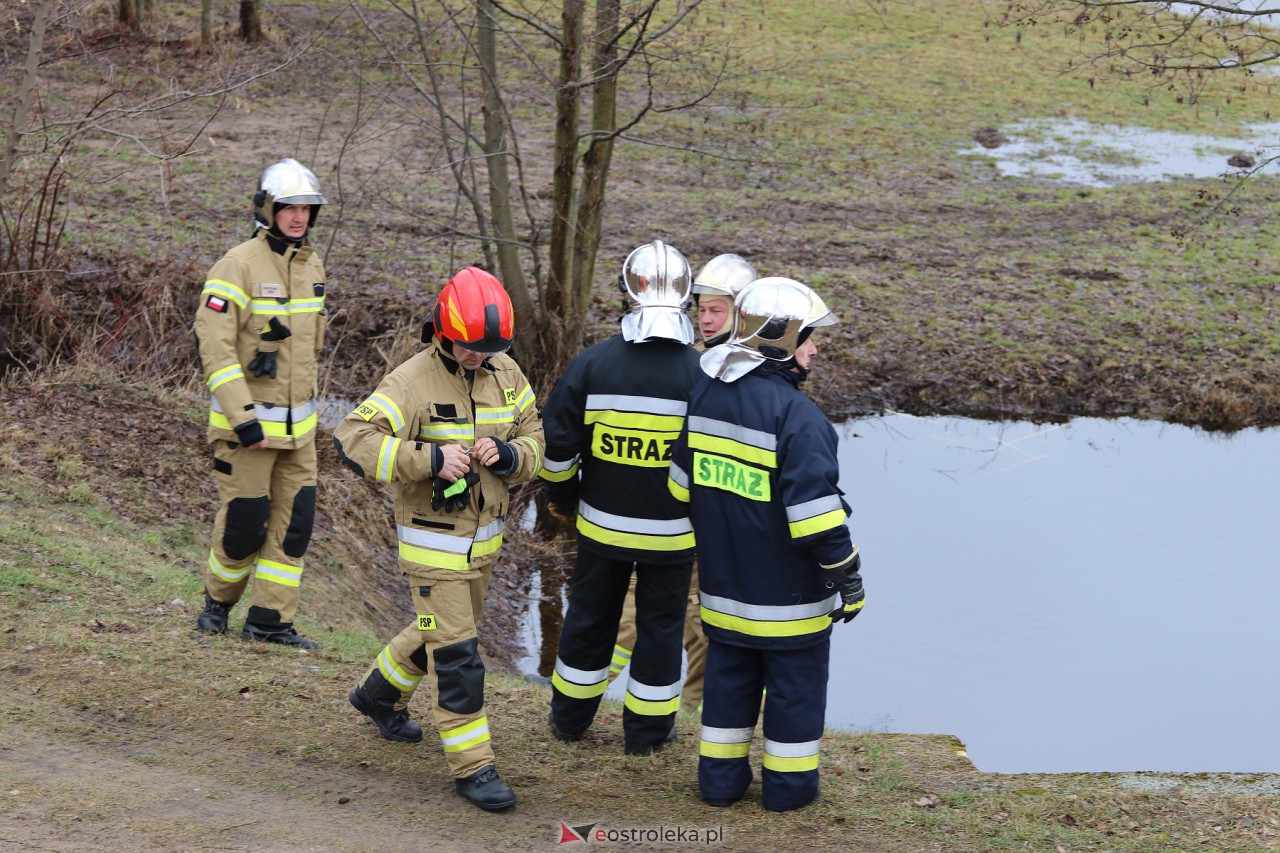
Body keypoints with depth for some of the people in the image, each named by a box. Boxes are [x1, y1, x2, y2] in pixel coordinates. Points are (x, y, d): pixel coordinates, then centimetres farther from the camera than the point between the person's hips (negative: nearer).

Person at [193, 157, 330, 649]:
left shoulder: (312, 267, 9)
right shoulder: (239, 266, -14)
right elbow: (215, 348, -19)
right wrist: (244, 420, -22)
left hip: (297, 424, 7)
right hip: (246, 422, -7)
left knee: (294, 521, 4)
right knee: (244, 523, 0)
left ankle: (270, 620, 12)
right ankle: (219, 600, 26)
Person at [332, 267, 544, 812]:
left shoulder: (506, 375, 0)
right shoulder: (413, 382, -19)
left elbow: (533, 441, 7)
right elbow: (352, 440, -28)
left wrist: (506, 455, -17)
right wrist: (429, 458, -35)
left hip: (484, 538, 7)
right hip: (433, 544, -7)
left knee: (439, 632, 24)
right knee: (455, 654, -6)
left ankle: (379, 695, 49)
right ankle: (473, 767, 2)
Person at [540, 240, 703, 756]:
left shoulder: (592, 364, -12)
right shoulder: (701, 375, -14)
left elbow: (558, 442, -6)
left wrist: (560, 494, 12)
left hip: (601, 525, 2)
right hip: (673, 532, -1)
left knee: (589, 616, 18)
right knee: (660, 625, 13)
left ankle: (570, 717, 32)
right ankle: (647, 730, 22)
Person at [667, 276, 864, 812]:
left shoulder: (704, 395, 3)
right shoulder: (796, 416, -22)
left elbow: (682, 486, 13)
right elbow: (815, 511, -22)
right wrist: (847, 577, -12)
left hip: (724, 581, 7)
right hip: (787, 589, -7)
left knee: (729, 675, 18)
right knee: (794, 684, 8)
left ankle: (720, 778, 25)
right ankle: (789, 786, 18)